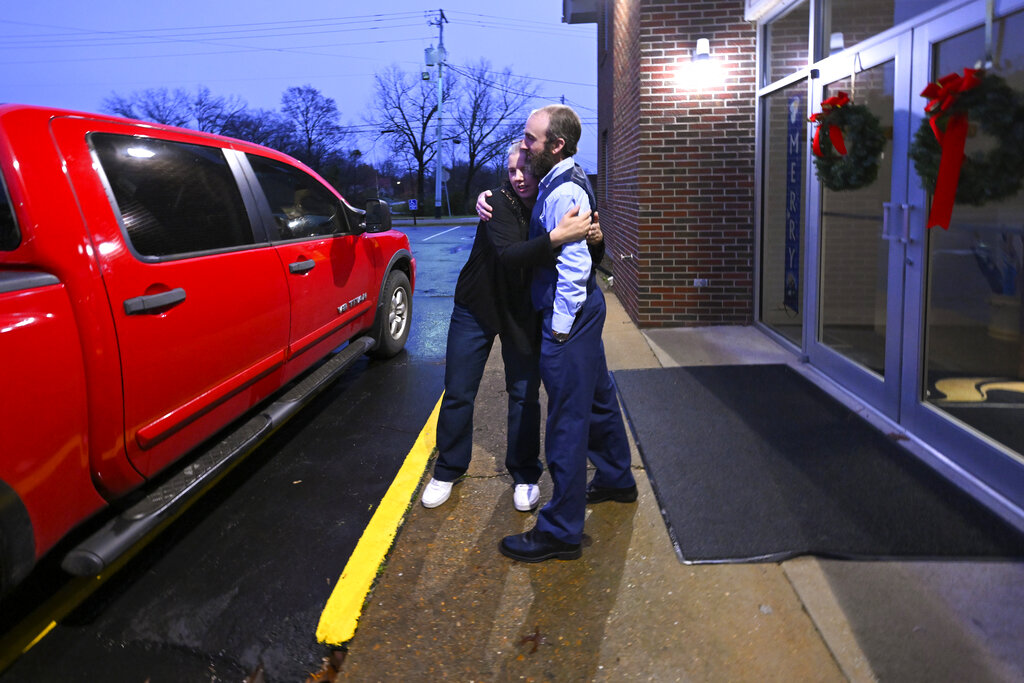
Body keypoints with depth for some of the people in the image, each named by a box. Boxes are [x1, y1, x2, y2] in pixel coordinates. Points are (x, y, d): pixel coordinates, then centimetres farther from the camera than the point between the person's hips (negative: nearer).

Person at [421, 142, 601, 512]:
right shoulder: (500, 202, -19)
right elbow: (508, 255, -36)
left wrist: (593, 238, -28)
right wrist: (556, 237, -51)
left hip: (523, 314, 2)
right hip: (477, 308, -2)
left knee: (525, 395, 5)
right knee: (457, 394, 5)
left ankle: (525, 476, 22)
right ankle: (447, 471, 24)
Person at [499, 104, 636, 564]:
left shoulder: (564, 193, -20)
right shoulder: (558, 181, 11)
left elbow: (573, 268, -24)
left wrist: (560, 327, -19)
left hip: (568, 316, -11)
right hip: (582, 309, 11)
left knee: (568, 420, -5)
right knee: (597, 399, 24)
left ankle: (561, 531, 3)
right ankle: (616, 480, 44)